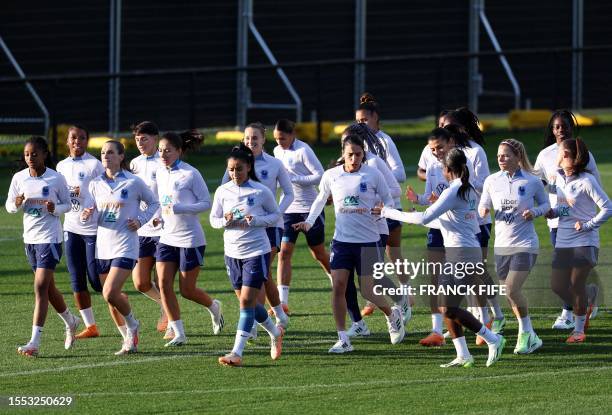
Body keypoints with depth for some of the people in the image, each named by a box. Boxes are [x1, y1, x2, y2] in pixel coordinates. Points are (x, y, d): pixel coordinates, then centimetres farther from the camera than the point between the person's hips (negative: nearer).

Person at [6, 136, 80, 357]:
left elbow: (67, 204, 0)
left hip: (50, 238, -6)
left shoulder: (56, 179, -11)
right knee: (48, 288, 17)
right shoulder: (19, 178, 1)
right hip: (30, 238, 6)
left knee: (41, 287, -13)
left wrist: (55, 208, -21)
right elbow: (9, 206, 8)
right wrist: (17, 204, -15)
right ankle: (70, 322, 43)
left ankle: (34, 342, -16)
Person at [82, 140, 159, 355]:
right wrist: (87, 215, -19)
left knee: (110, 294, -18)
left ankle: (132, 324, 10)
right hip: (103, 246, 5)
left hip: (125, 246, -5)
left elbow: (153, 203, 8)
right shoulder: (95, 184, 6)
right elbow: (90, 214, 4)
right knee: (111, 298, 9)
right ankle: (129, 341, 24)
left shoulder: (133, 182, -6)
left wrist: (140, 220, -6)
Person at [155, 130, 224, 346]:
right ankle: (179, 334, 1)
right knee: (164, 284, -7)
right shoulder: (160, 173, 6)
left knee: (187, 290, 0)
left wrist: (177, 209, -23)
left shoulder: (190, 174, -14)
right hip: (167, 237, 6)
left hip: (190, 239, -6)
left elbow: (206, 203, -12)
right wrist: (158, 217, 1)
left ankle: (214, 307, 32)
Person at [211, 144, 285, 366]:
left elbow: (276, 215, 1)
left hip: (256, 251, -5)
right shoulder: (222, 192, 1)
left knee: (247, 302, -11)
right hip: (232, 253, 5)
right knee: (246, 302, 14)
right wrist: (226, 221, -14)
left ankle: (237, 352, -12)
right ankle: (275, 332, 39)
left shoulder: (261, 191, -9)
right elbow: (213, 219, 9)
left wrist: (256, 220, -17)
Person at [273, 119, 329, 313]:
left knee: (319, 253, 10)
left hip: (310, 208, -5)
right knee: (284, 252, -9)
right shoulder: (278, 151, 6)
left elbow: (320, 175, -18)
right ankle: (282, 302, -13)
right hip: (288, 208, 5)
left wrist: (292, 178, -22)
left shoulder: (303, 150, -15)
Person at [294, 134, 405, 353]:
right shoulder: (331, 176, 0)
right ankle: (343, 339, -2)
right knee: (338, 286, -9)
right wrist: (309, 222, 5)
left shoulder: (373, 175, -6)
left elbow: (388, 201, 3)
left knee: (368, 292, 0)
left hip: (368, 241, -2)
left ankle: (392, 314, 33)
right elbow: (320, 200, 17)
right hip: (342, 240, 2)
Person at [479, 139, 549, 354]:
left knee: (512, 289, -17)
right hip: (502, 245, 5)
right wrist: (483, 210, -12)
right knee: (510, 293, 9)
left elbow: (545, 204, 7)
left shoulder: (532, 181, -5)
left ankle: (526, 333, 0)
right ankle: (529, 336, 25)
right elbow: (483, 206, 11)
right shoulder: (491, 181, 3)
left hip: (525, 244, -5)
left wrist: (534, 211, -14)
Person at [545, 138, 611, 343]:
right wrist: (553, 212, 1)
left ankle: (579, 329, 13)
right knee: (557, 285, 4)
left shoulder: (586, 181, -15)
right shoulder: (559, 178, 6)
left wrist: (587, 225, -16)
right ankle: (584, 308, 31)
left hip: (584, 241, -7)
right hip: (563, 240, 7)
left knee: (577, 284, -4)